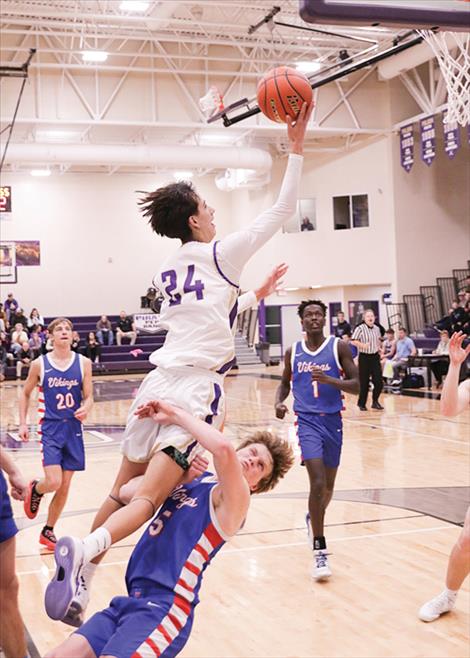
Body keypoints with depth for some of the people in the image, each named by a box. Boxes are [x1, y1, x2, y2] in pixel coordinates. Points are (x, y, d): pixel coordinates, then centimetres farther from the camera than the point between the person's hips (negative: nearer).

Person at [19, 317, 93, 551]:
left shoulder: (83, 363, -1)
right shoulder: (39, 364, -3)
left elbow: (88, 397, 2)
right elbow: (25, 394, 9)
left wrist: (85, 408, -21)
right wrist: (23, 424, 2)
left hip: (73, 429, 2)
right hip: (50, 429, -2)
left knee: (64, 487, 7)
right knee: (54, 482, -17)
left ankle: (48, 532, 25)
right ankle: (35, 489, 20)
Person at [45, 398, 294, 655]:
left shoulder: (233, 498, -6)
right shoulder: (193, 479, 17)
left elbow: (223, 448, -28)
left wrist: (176, 414, -14)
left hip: (166, 607, -7)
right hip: (134, 599, 7)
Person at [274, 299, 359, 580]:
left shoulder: (339, 347, -2)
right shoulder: (293, 352, 4)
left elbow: (356, 386, -5)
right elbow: (286, 381, 20)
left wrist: (329, 380, -22)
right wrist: (279, 402, -1)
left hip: (333, 421, 1)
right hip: (307, 421, -1)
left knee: (328, 486, 14)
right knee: (317, 483, -18)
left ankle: (314, 517, 48)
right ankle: (320, 552, -13)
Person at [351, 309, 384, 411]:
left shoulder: (377, 328, 8)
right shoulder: (360, 328, -10)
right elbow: (353, 341, -14)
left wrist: (379, 346, 12)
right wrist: (362, 345, -26)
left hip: (375, 357, 5)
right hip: (364, 357, -5)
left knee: (378, 381, -1)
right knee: (364, 382, 0)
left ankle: (375, 401, 17)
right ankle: (361, 403, 15)